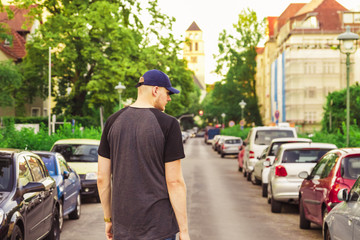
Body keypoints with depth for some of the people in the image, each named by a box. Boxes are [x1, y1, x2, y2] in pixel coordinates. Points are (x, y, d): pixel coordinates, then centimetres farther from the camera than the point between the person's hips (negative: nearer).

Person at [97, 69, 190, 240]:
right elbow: (175, 181, -12)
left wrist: (108, 219, 16)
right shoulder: (168, 124, -10)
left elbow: (102, 177, 6)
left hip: (122, 226, 5)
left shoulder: (113, 121, 4)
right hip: (159, 226, -4)